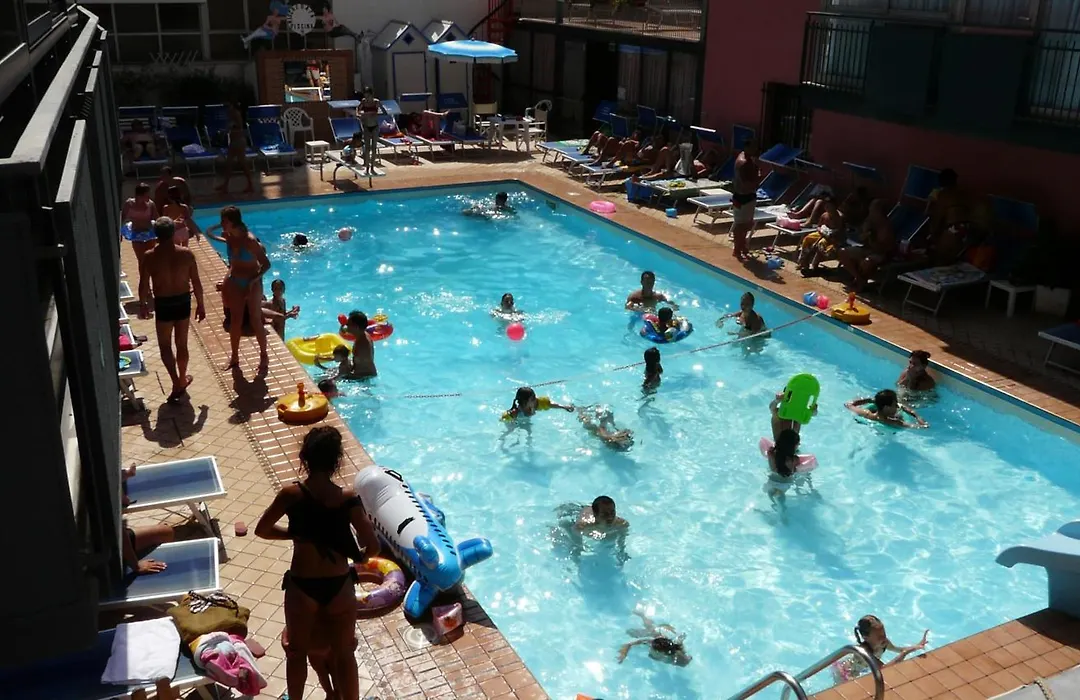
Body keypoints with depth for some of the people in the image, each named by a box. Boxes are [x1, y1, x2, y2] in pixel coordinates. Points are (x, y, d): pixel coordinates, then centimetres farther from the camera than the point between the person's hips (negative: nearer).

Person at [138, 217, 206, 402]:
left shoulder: (149, 257, -14)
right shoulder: (187, 254, -11)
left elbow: (144, 285, -7)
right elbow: (196, 282, -5)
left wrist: (142, 303, 11)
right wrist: (200, 305, 7)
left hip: (163, 304, -2)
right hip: (183, 302, 2)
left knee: (165, 346, 13)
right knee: (182, 345, 17)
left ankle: (177, 383, 1)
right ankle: (182, 380, 32)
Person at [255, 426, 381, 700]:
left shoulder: (291, 494, -13)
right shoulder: (348, 499, -15)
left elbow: (261, 530, 1)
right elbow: (373, 547, -14)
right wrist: (360, 556, 9)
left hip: (301, 586, 1)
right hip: (339, 587, -1)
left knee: (297, 651, 25)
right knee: (344, 654, 17)